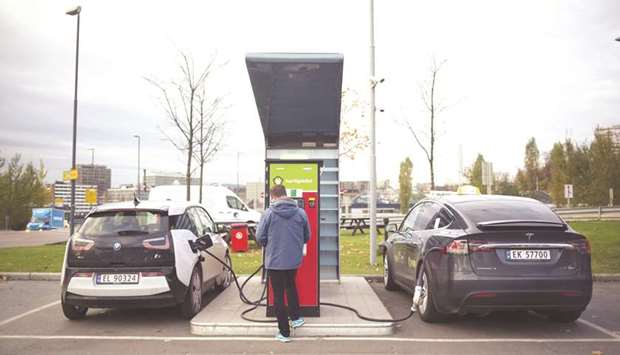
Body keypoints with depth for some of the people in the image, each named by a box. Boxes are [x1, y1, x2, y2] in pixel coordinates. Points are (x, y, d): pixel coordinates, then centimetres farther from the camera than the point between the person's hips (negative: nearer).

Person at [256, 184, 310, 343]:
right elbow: (307, 237, 7)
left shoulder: (269, 213, -11)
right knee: (291, 286, 30)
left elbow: (260, 238, -8)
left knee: (278, 295, 8)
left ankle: (284, 332, 14)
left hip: (274, 261, -3)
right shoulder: (300, 212, -3)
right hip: (294, 260, 3)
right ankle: (295, 318, 35)